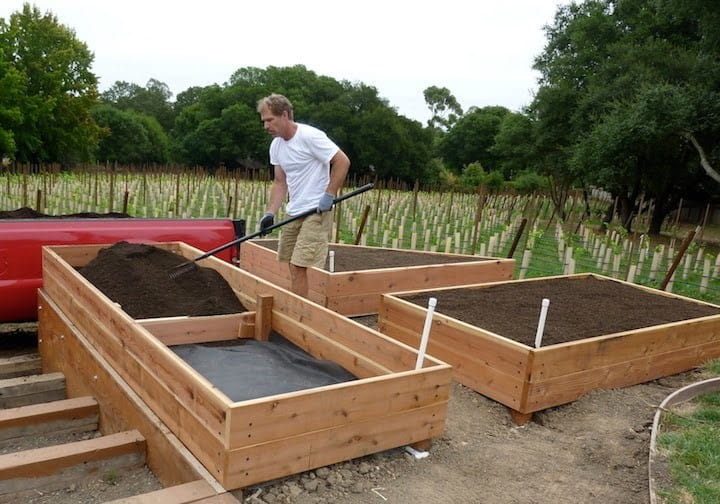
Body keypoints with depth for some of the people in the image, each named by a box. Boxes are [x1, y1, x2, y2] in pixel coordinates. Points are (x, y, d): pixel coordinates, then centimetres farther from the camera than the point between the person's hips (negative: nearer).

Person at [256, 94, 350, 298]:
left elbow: (342, 162, -15)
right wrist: (270, 213, 2)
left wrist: (329, 195, -18)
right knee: (293, 266, 10)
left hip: (317, 212, -8)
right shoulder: (276, 145, 10)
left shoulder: (310, 136, -15)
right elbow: (280, 182, 14)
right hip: (293, 212, 8)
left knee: (300, 266, -13)